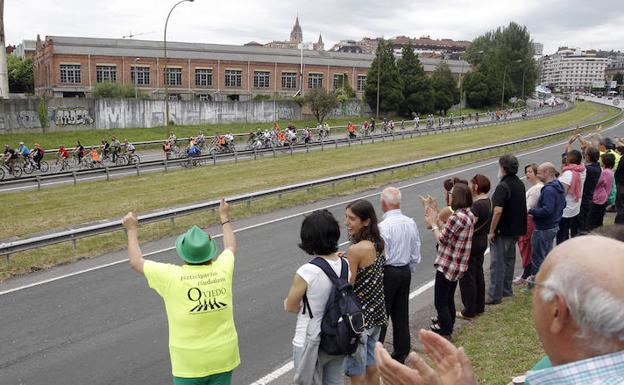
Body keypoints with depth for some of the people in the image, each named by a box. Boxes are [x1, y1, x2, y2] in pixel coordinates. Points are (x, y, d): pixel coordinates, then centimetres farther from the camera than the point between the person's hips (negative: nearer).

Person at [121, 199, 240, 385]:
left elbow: (137, 263, 3)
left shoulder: (172, 276, -15)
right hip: (223, 357, 3)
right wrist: (224, 217, 30)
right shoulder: (222, 271, -7)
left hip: (190, 363, -3)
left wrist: (132, 230, 15)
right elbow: (230, 247, 17)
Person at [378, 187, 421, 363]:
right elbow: (416, 255, 6)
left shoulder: (384, 226, -21)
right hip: (405, 272, 7)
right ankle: (401, 354, 26)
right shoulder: (411, 223, 0)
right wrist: (408, 272, 19)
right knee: (401, 315, 15)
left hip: (387, 273, -7)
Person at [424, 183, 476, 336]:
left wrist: (433, 224, -3)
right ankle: (448, 322, 39)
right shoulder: (470, 215, 5)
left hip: (447, 266, -9)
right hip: (459, 266, 9)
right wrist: (436, 219, 9)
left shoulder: (456, 217, -24)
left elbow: (442, 239, -17)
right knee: (449, 298, 25)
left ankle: (445, 332, 13)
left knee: (440, 301, 3)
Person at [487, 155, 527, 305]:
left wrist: (491, 231, -21)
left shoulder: (503, 186, -21)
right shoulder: (520, 184, 8)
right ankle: (506, 290, 30)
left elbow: (498, 211, -28)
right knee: (509, 259, 19)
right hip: (516, 229, 9)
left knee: (497, 263, -1)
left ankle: (495, 296, 4)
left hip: (502, 231, -9)